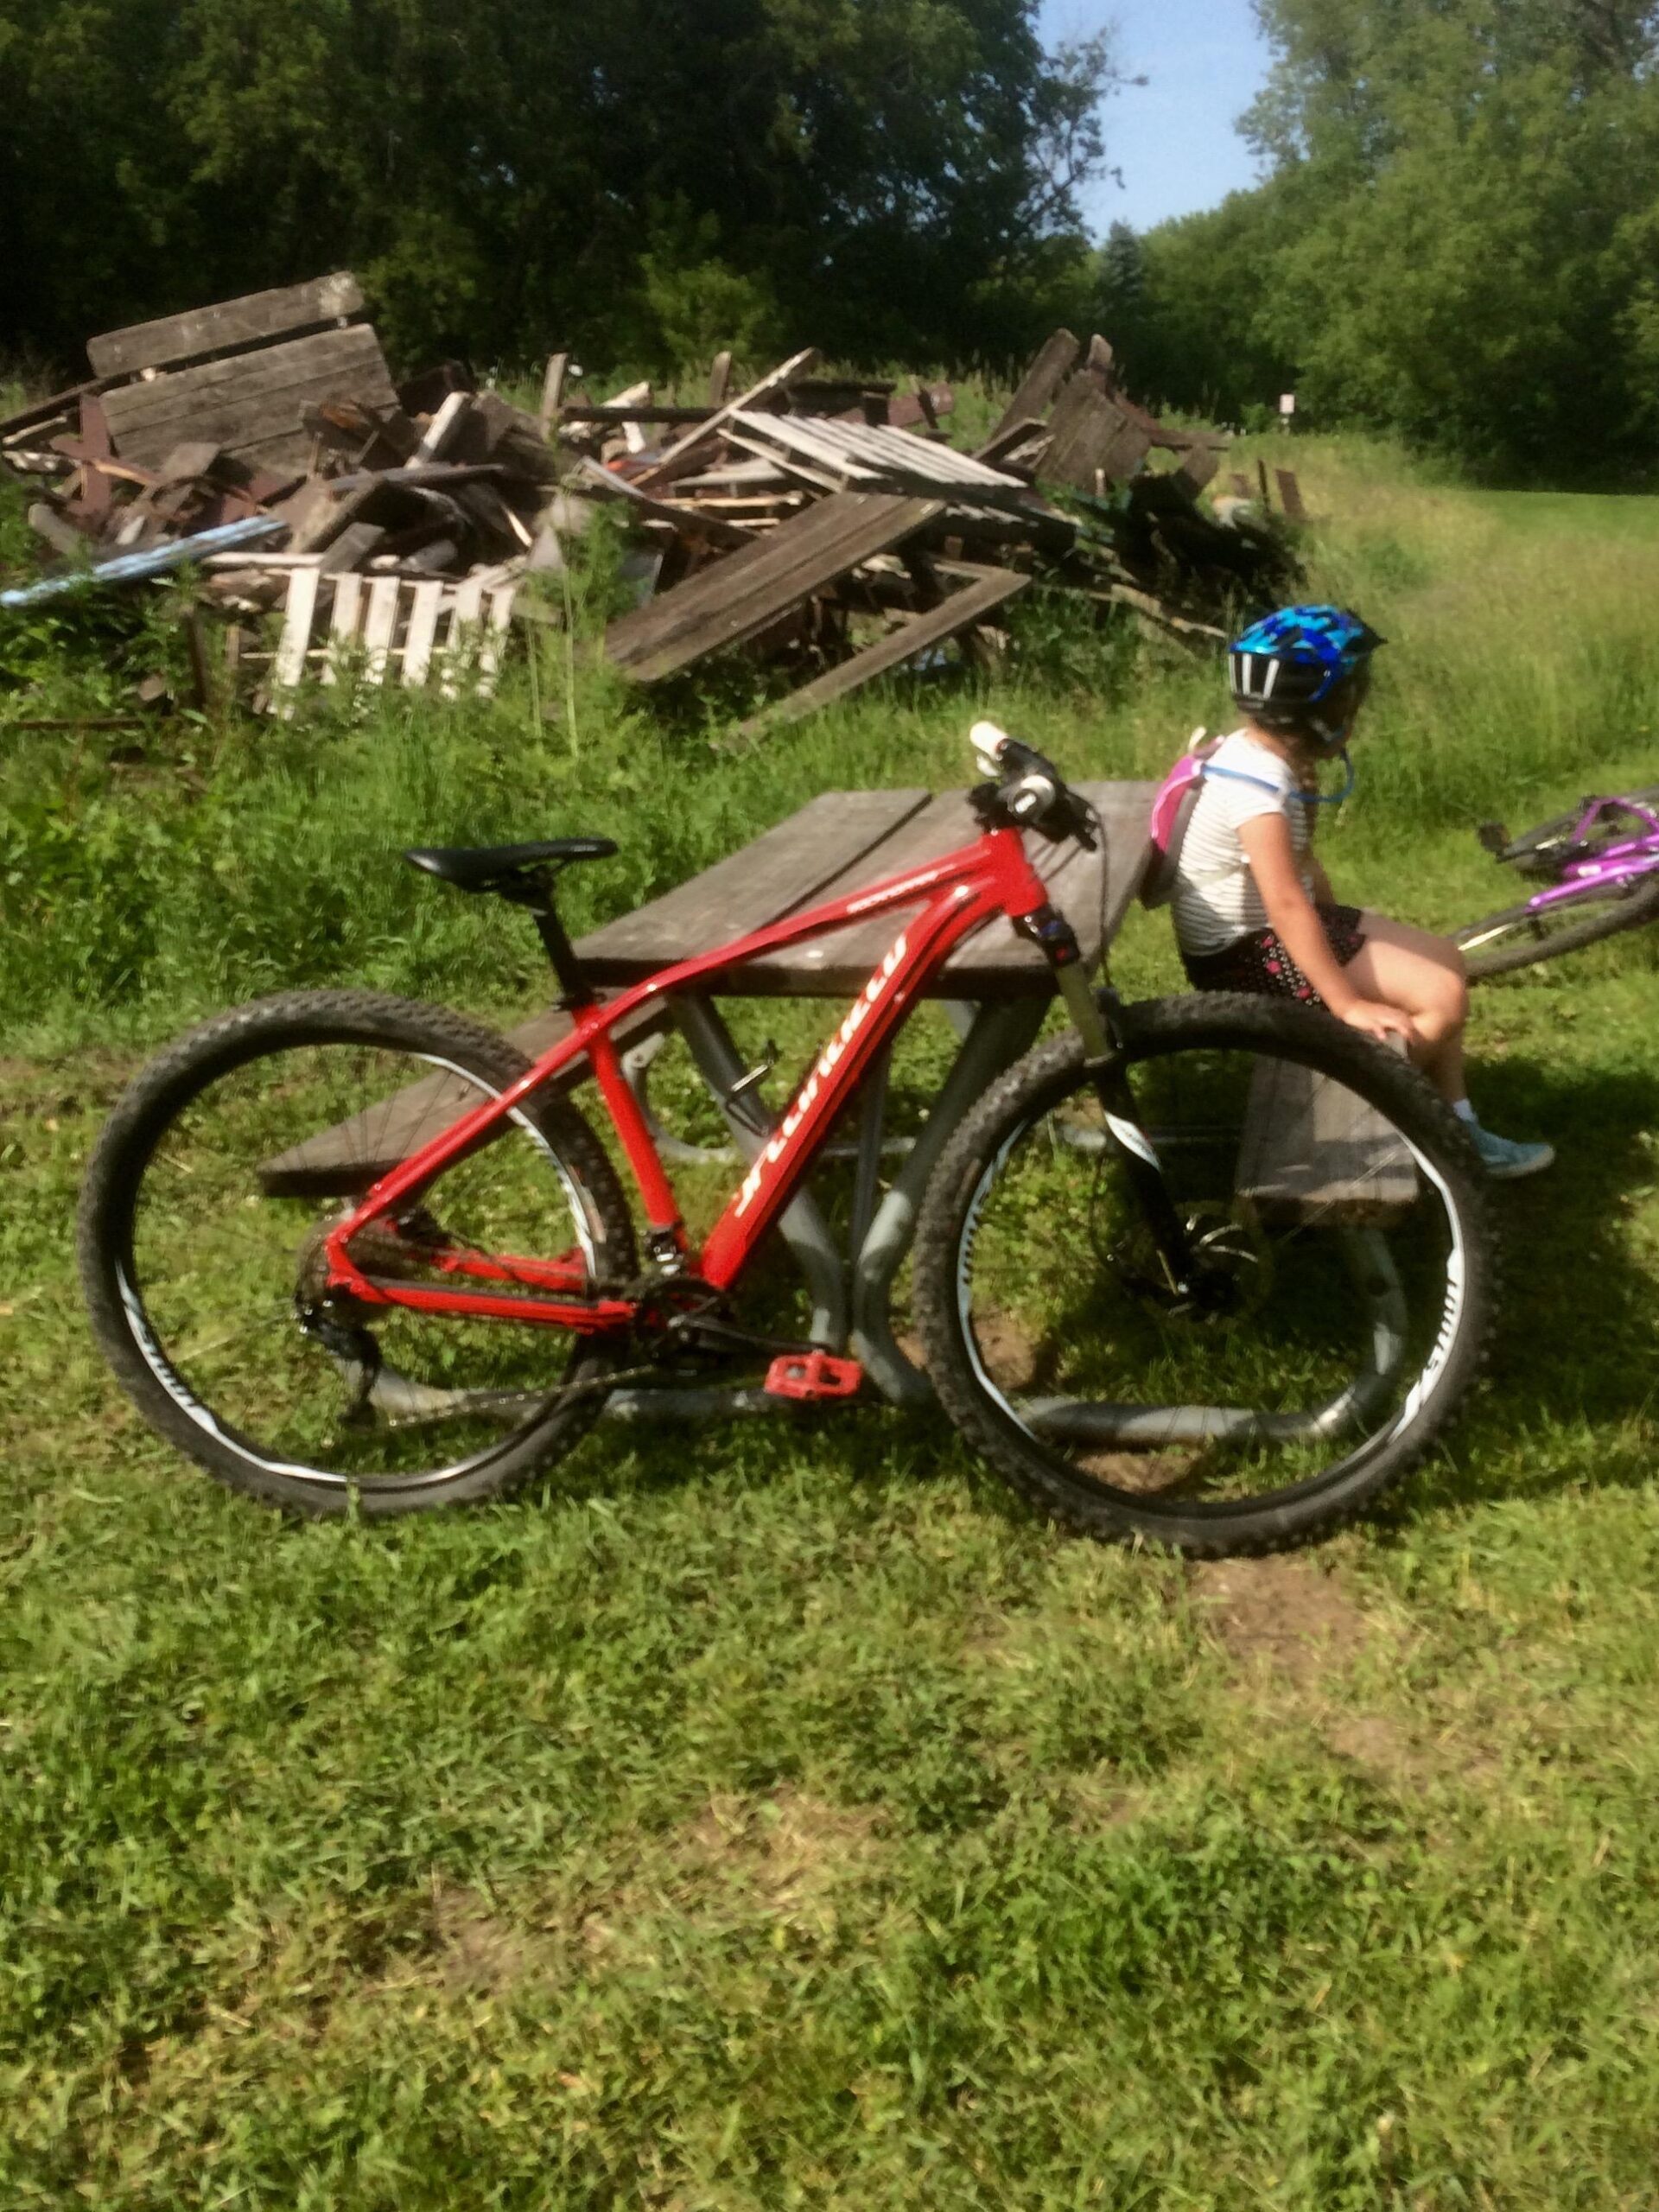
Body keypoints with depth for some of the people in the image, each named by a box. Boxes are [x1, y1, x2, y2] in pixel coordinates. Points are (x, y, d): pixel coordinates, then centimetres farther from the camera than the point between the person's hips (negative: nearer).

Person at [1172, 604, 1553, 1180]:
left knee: (1444, 961, 10)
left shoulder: (1260, 752, 3)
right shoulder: (1258, 784, -28)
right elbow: (1286, 904, -32)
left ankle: (1456, 1130, 17)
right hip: (1244, 953, -10)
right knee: (1442, 996, -14)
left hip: (1262, 929, 10)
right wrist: (1348, 1004, -31)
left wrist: (1343, 931, 11)